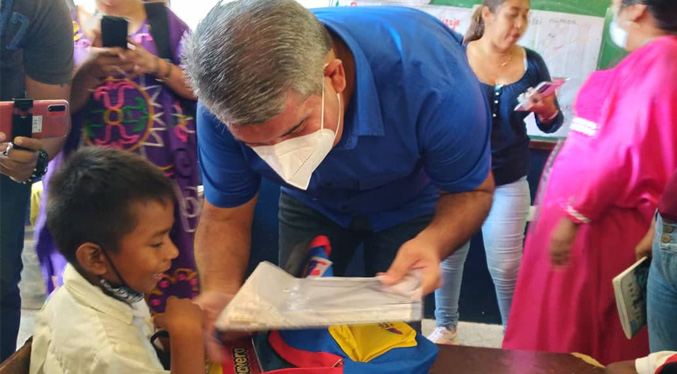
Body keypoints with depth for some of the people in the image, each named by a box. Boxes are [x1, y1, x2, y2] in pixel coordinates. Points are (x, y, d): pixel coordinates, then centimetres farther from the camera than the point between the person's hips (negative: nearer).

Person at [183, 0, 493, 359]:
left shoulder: (429, 80, -42)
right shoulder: (226, 104, -34)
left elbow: (472, 190, -24)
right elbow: (225, 217, -20)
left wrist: (434, 240, -47)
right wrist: (219, 292, -42)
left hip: (406, 205, -1)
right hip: (311, 205, 2)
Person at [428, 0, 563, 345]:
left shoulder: (532, 63, -2)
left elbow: (551, 125, 4)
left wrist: (547, 111, -17)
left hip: (509, 182, 1)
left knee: (506, 267, 3)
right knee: (449, 256, 11)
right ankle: (445, 327, 30)